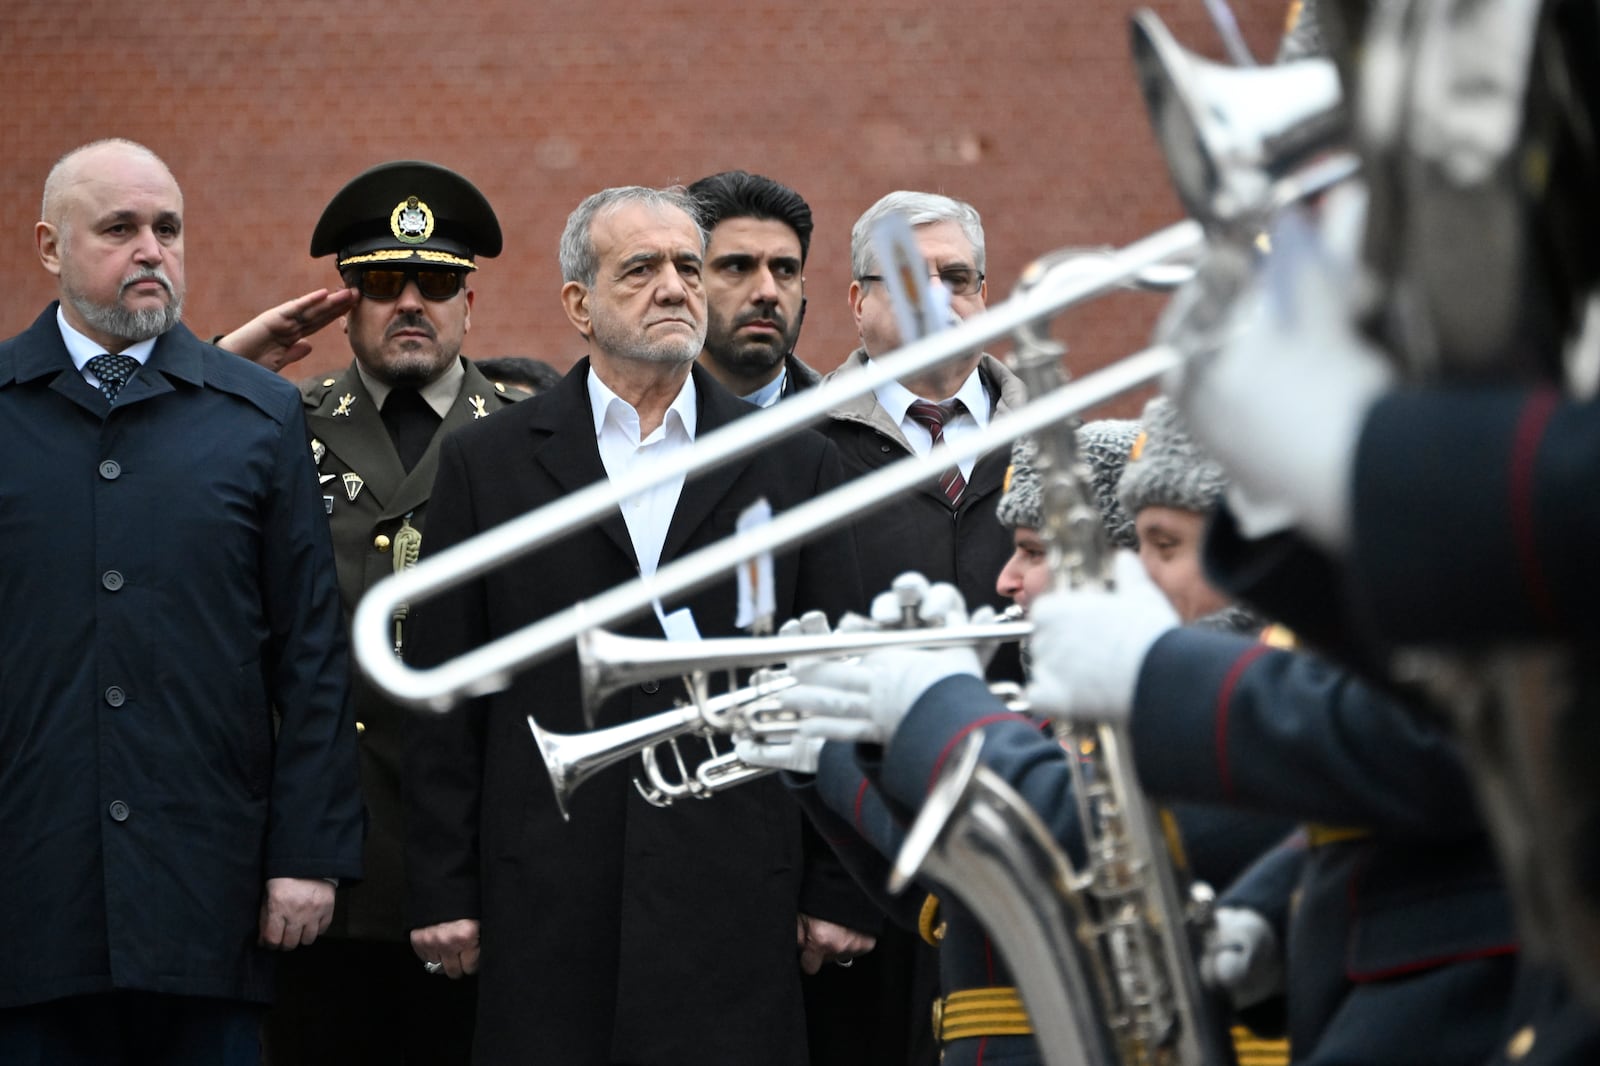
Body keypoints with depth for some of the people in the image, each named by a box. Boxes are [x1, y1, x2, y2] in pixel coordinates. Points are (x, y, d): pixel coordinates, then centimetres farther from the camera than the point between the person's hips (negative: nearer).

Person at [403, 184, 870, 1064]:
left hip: (735, 884, 1)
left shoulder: (794, 463, 10)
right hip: (546, 887, 0)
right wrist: (443, 893, 1)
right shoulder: (489, 462, 8)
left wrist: (836, 892, 3)